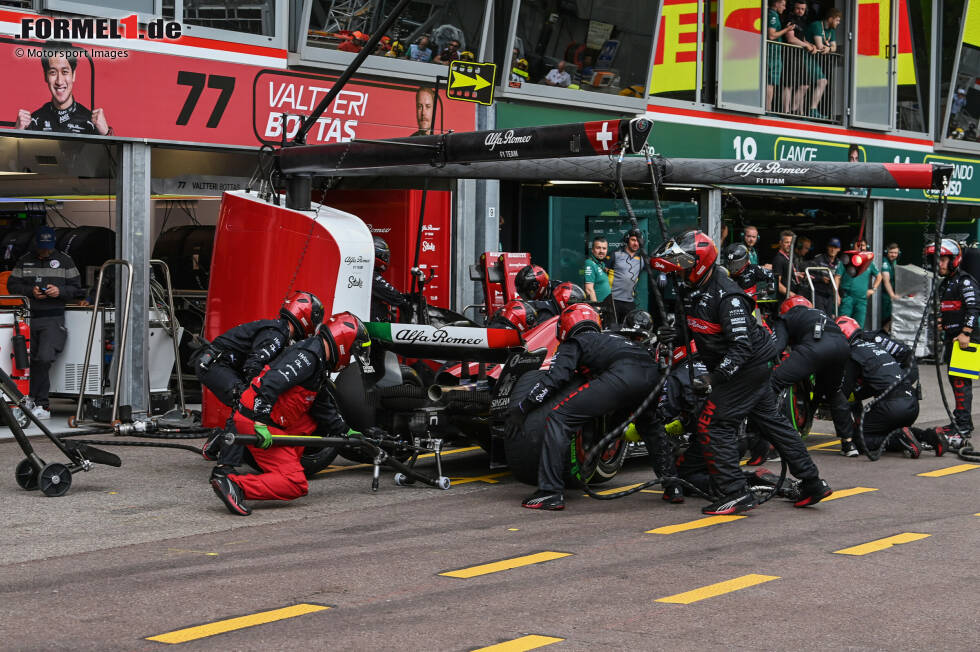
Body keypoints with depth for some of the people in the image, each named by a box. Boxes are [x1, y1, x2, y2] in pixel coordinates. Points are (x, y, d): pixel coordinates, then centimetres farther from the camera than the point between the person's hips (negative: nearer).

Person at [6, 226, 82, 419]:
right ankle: (42, 405, 11)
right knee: (29, 361, 3)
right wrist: (30, 291, -9)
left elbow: (76, 289, 8)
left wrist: (60, 291, -11)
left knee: (44, 357, -20)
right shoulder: (24, 261, 14)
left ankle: (39, 403, -11)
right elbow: (12, 285, 9)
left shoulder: (65, 261, 9)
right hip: (28, 319, 3)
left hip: (53, 319, -3)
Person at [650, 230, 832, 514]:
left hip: (747, 366, -10)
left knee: (713, 426, -10)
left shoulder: (726, 296, -25)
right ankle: (812, 483, 18)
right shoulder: (689, 285, 2)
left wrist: (714, 377, -31)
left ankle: (736, 494, -9)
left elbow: (741, 346, -28)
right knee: (771, 422, 13)